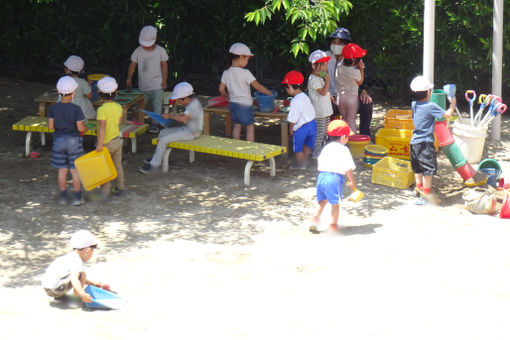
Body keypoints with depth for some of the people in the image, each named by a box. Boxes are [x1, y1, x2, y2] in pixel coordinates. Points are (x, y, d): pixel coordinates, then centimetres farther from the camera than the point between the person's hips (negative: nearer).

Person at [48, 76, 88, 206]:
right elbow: (80, 128, -16)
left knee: (62, 170, 13)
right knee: (75, 170, 8)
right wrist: (86, 128, 6)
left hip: (59, 140, 3)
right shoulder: (76, 109, -17)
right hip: (74, 141, -3)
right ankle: (77, 197, 13)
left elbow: (51, 126, -5)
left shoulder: (53, 108, -7)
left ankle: (63, 197, 18)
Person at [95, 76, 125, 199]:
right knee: (118, 165, 19)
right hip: (117, 140, 6)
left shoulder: (102, 109, -22)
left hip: (106, 143, -6)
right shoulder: (118, 107, -2)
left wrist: (99, 144, -27)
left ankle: (105, 193, 5)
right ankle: (121, 188, 29)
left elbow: (102, 126, -28)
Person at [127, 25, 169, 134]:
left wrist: (164, 80, -4)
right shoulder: (138, 51, -2)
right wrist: (129, 78, -5)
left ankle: (154, 124, 2)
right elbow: (132, 65, 5)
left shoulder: (160, 51, -6)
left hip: (157, 85, -2)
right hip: (142, 85, 2)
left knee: (157, 105, -4)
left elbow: (164, 66, 0)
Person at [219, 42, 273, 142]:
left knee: (237, 125, 18)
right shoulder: (245, 73, -17)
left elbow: (221, 89, 5)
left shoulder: (226, 73, 0)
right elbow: (257, 86, -13)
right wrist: (269, 93, -1)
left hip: (233, 103, 6)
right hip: (244, 104, -6)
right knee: (250, 127, 4)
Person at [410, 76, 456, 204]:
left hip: (414, 141, 8)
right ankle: (426, 191, -1)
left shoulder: (414, 105, 4)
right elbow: (447, 114, -11)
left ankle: (419, 186, 29)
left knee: (418, 166, 19)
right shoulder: (431, 106, -16)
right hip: (425, 143, -8)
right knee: (429, 166, -2)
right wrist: (453, 104, 7)